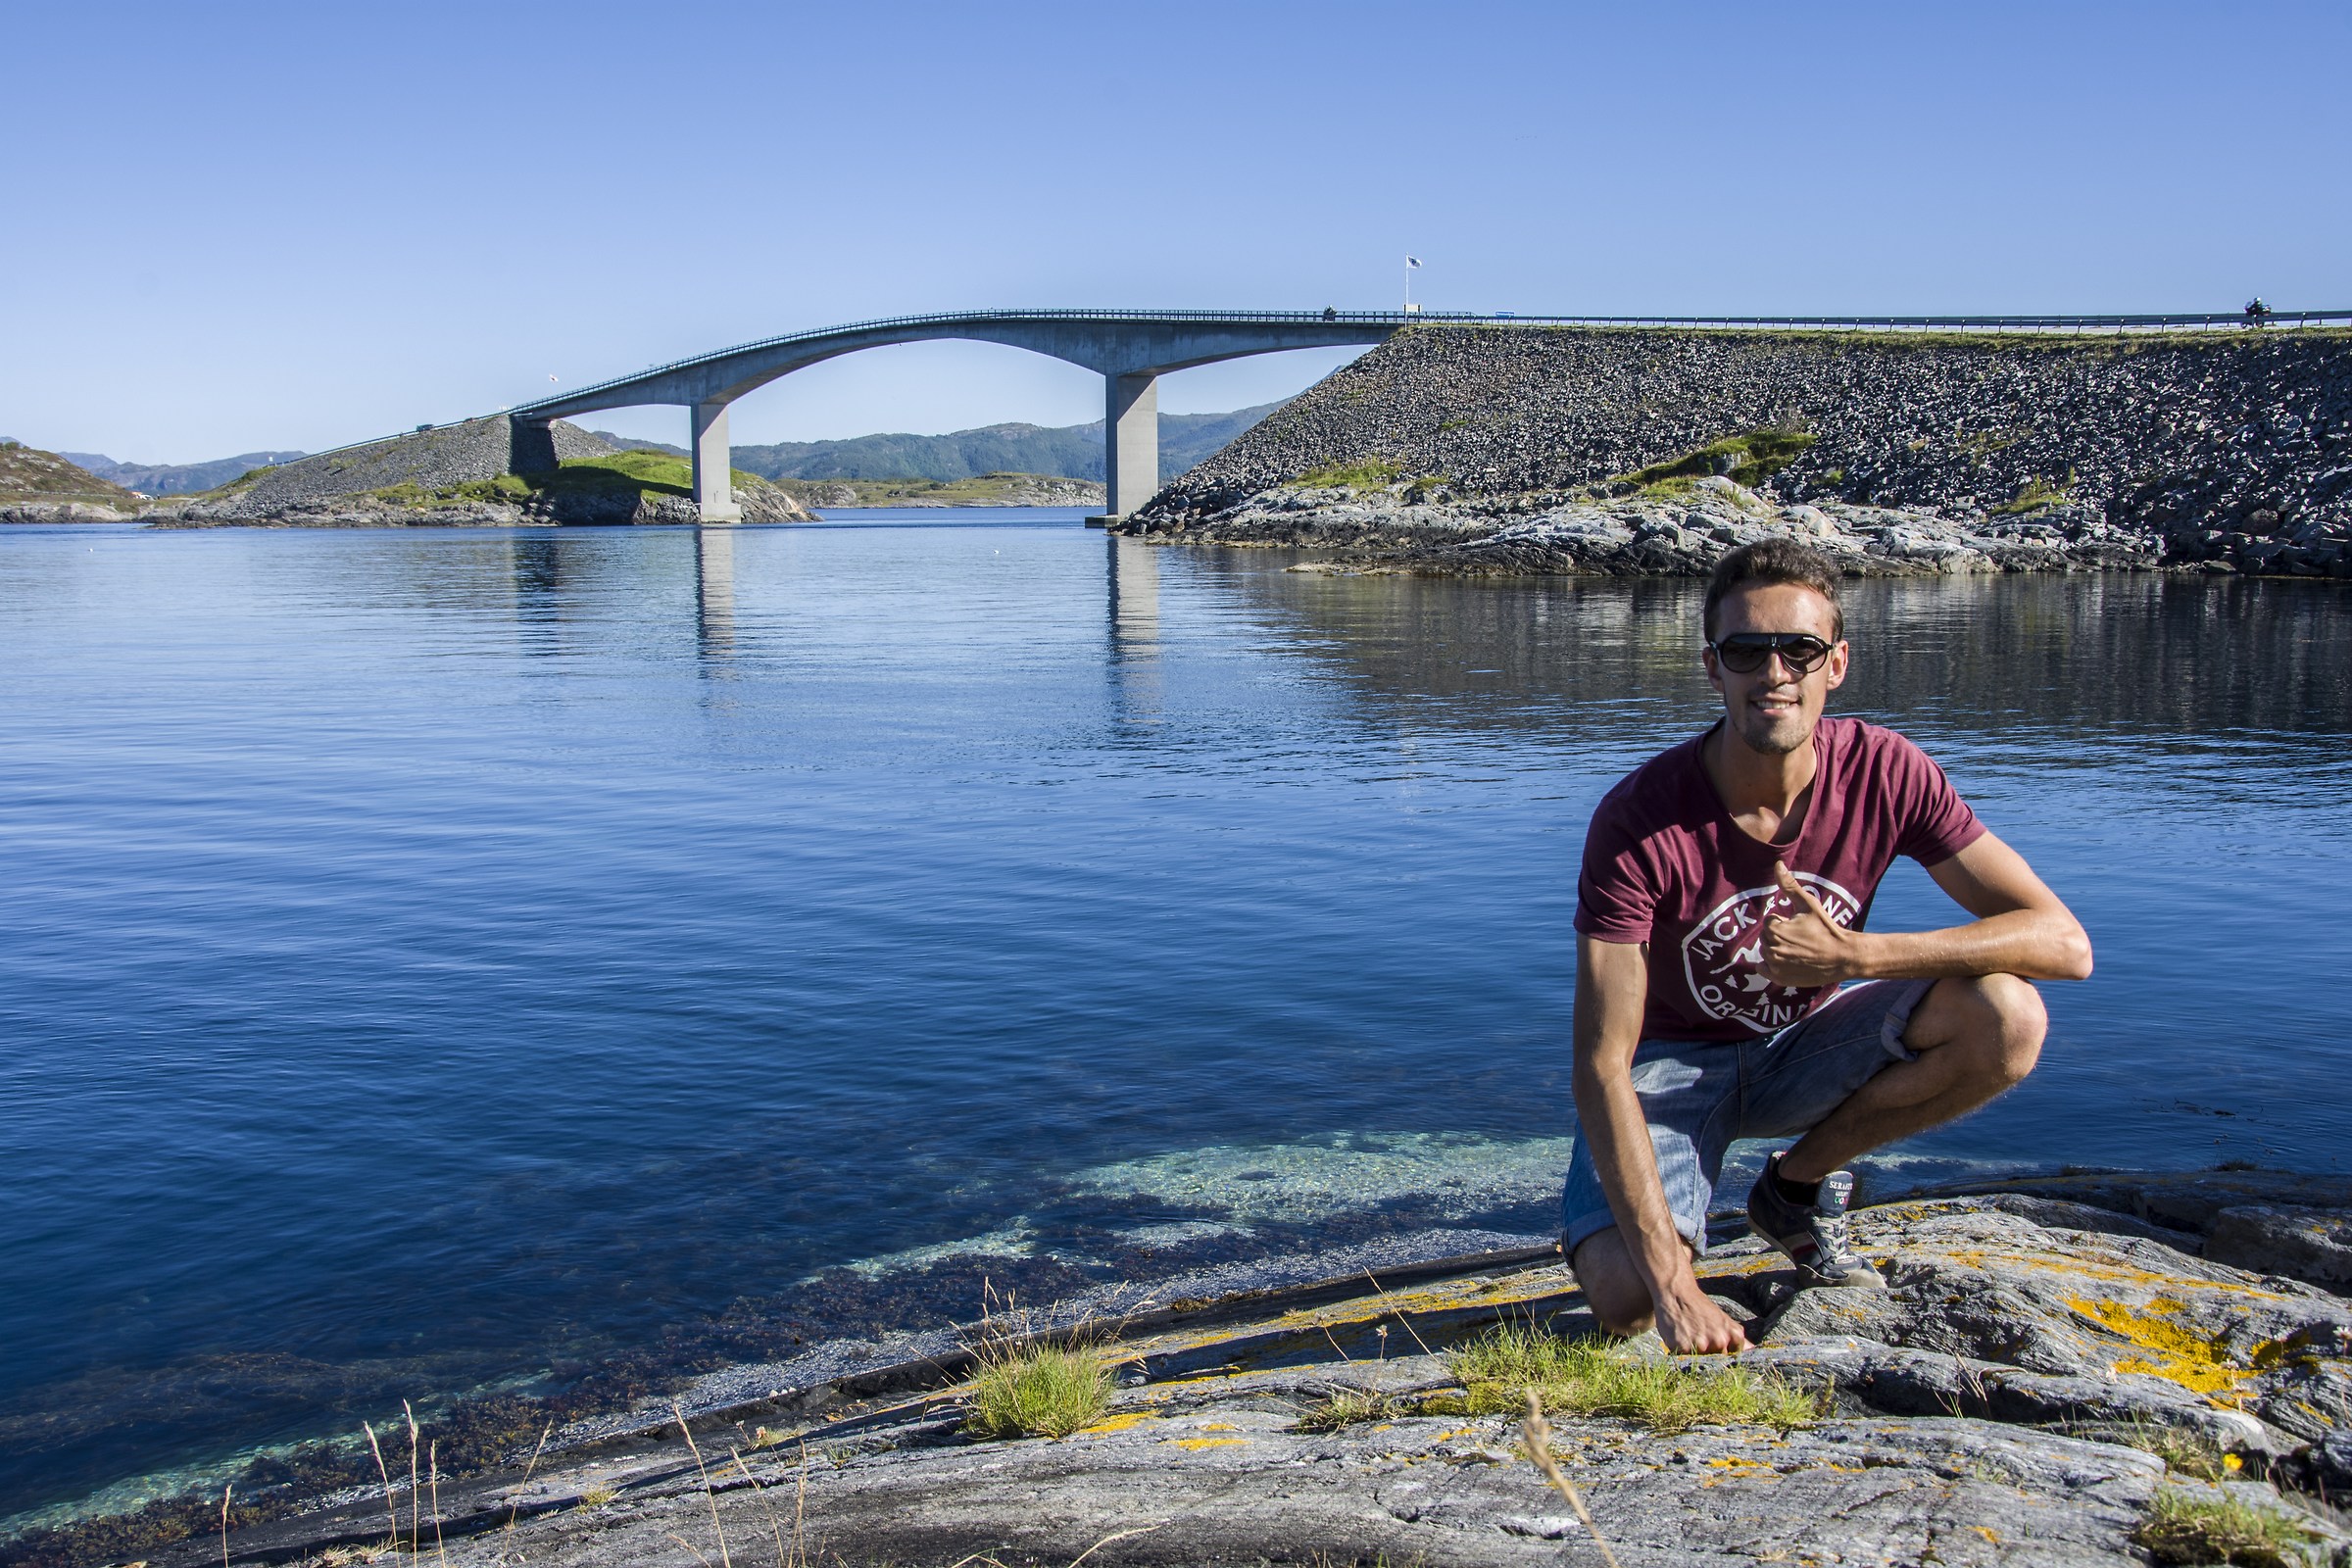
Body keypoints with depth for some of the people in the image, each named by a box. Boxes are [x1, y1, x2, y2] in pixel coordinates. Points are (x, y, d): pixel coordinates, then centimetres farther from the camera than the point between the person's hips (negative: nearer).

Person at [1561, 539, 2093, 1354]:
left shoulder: (1883, 773, -17)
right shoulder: (1640, 820, -27)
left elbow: (2064, 943, -20)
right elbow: (1603, 1066, -30)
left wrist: (1851, 956, -33)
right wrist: (1673, 1284, -38)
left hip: (1807, 1047, 4)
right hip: (1674, 1059, -3)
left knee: (2006, 1017, -25)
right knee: (1626, 1299, -30)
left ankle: (1798, 1182, -1)